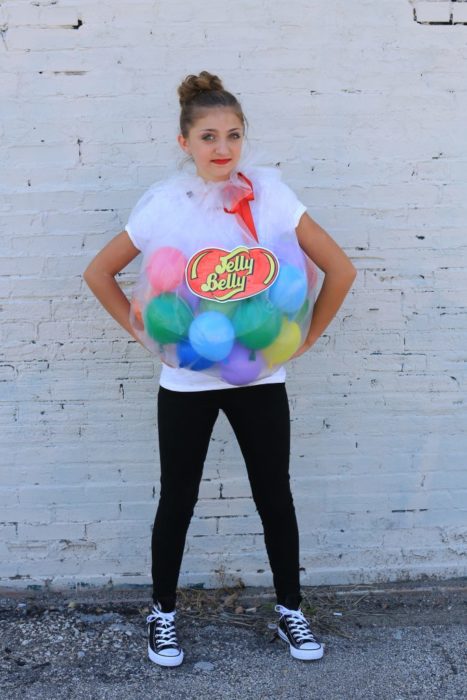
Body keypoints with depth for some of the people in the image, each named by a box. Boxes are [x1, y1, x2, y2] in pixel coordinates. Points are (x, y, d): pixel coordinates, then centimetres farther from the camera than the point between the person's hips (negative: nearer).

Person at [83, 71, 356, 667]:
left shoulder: (269, 194, -8)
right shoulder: (163, 204, -7)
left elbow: (339, 269, -5)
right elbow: (100, 272, 3)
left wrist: (307, 336, -2)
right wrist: (142, 330, -2)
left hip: (259, 376, 1)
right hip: (185, 382, 0)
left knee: (275, 497, 11)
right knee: (177, 501, 11)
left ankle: (291, 612, 31)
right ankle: (163, 614, 32)